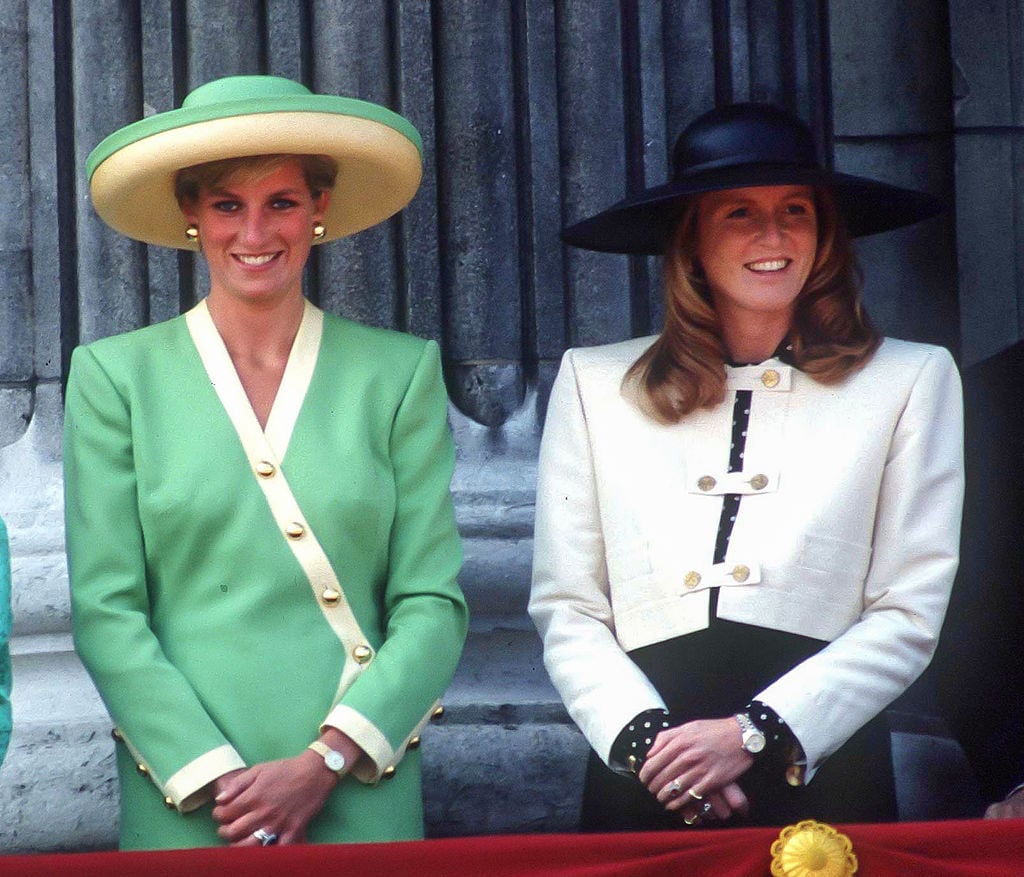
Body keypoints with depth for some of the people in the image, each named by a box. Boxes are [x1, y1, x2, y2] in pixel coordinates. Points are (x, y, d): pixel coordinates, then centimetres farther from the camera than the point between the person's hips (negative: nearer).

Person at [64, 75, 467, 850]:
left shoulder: (400, 372, 4)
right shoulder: (115, 376, 2)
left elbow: (434, 604, -1)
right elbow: (106, 610, -3)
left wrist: (326, 762, -12)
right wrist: (214, 778, -12)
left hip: (363, 798, 1)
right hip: (183, 810, 0)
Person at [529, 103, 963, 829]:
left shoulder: (911, 380, 6)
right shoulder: (595, 383, 9)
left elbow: (909, 616, 1)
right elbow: (566, 609, 6)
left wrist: (753, 734, -9)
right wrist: (644, 735, -10)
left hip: (823, 778, 0)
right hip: (639, 791, 1)